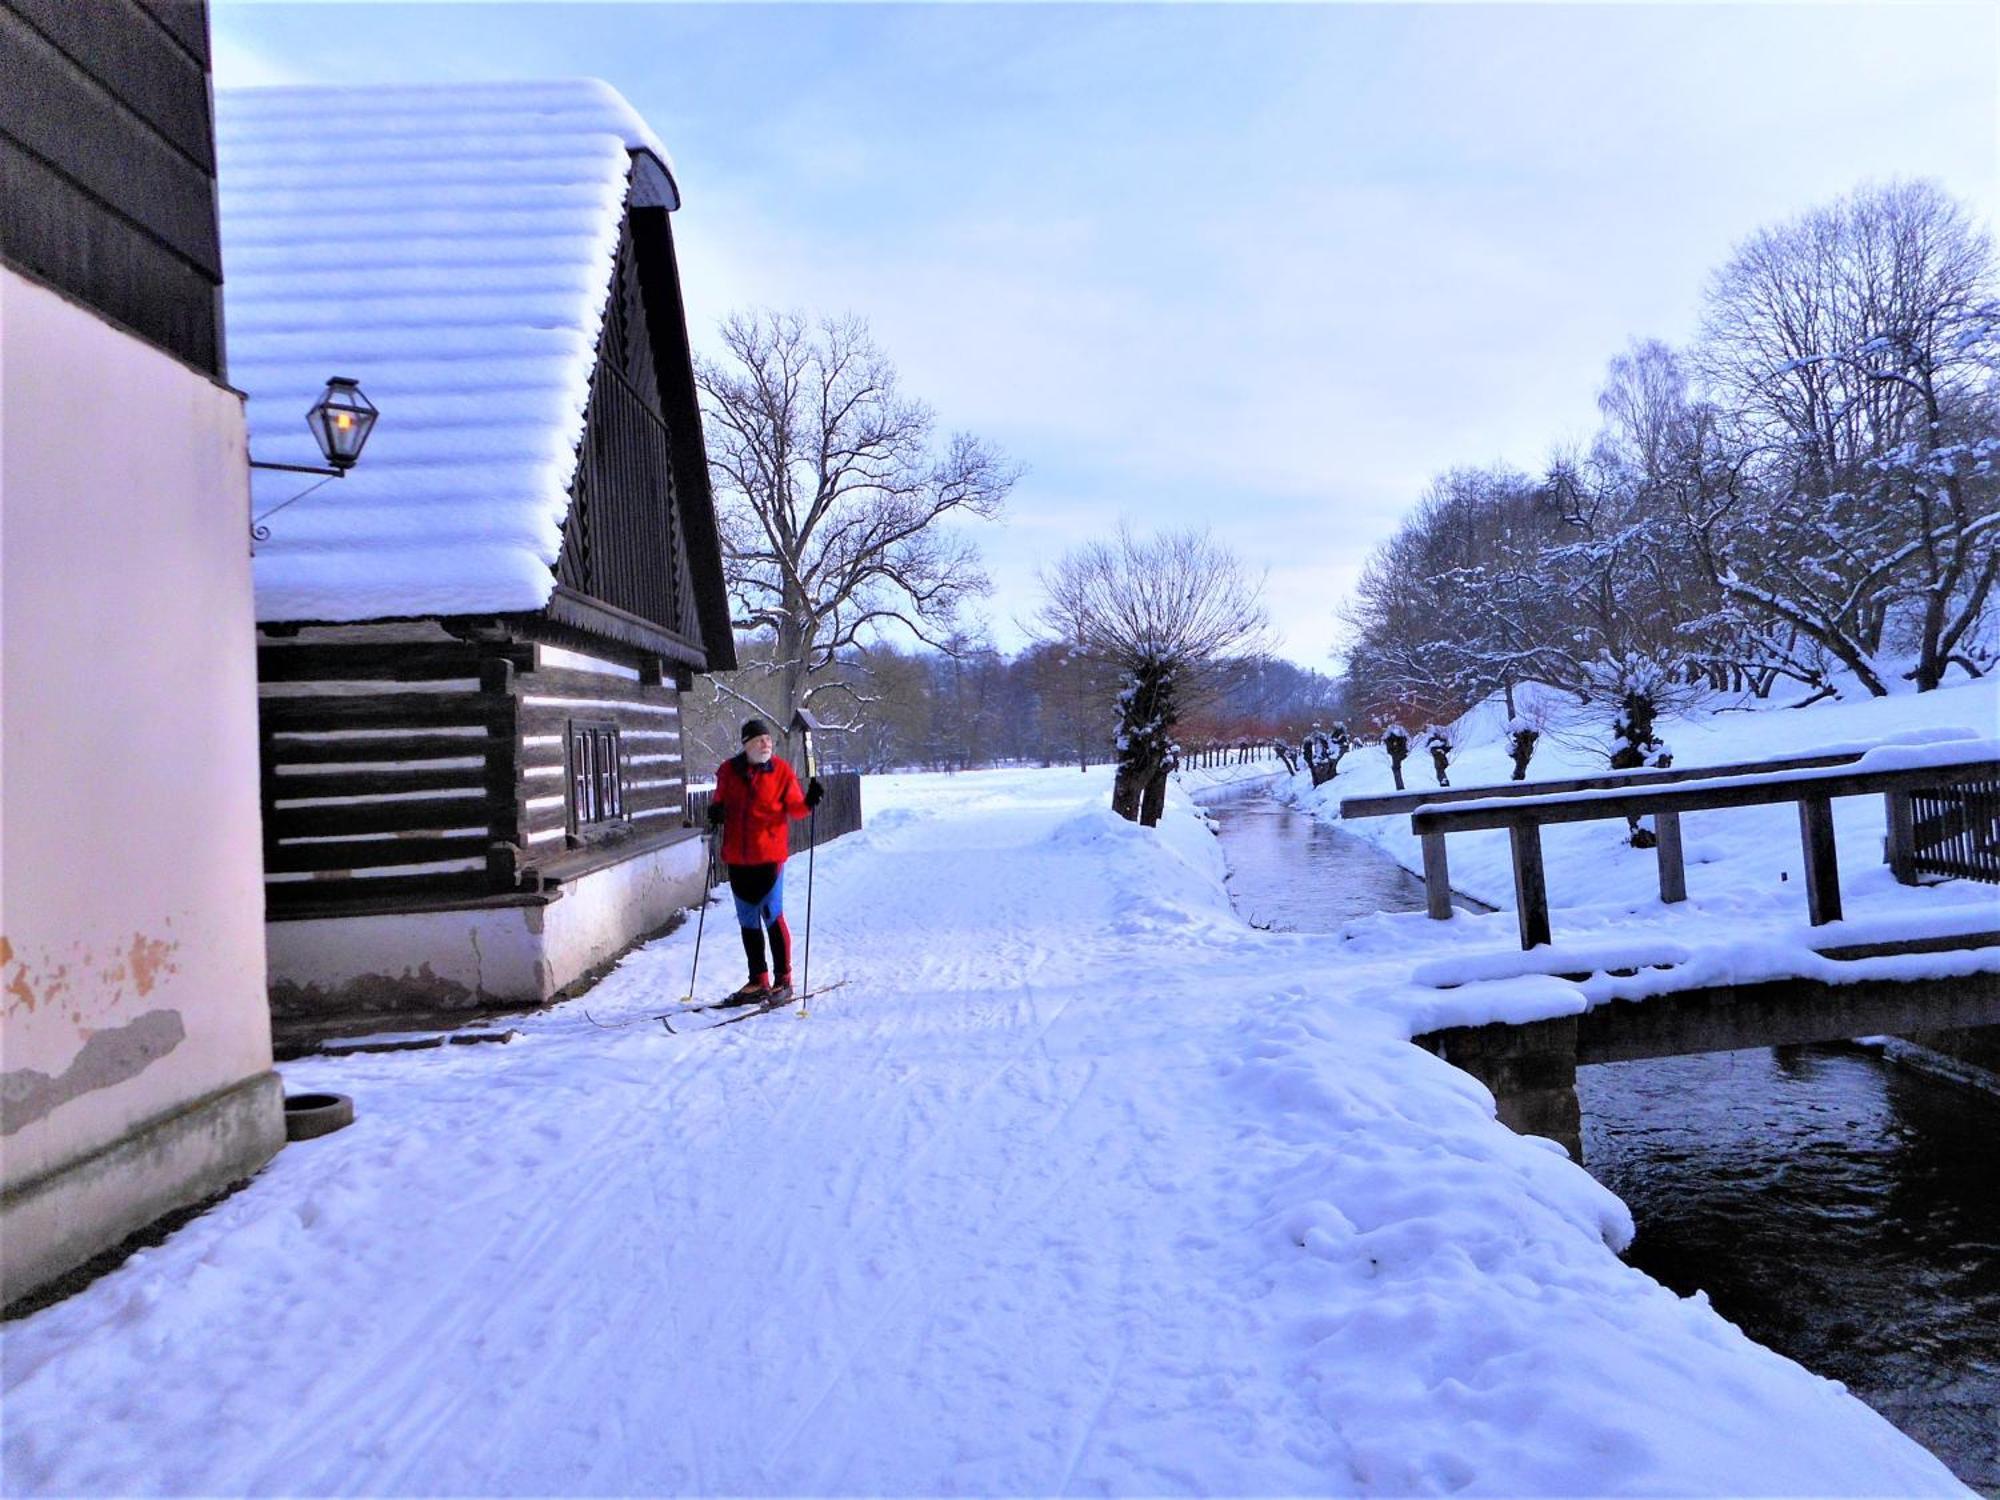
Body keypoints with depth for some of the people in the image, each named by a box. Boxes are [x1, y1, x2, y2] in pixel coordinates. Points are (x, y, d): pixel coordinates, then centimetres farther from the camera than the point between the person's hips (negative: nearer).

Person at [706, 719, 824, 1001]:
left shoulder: (781, 770, -3)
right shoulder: (729, 770, 4)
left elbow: (794, 808, -1)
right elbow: (720, 798, 14)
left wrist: (809, 801, -21)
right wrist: (716, 810, -8)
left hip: (769, 853, -4)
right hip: (737, 856, 4)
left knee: (772, 916, -3)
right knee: (748, 920, 12)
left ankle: (783, 979, 10)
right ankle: (759, 980, 23)